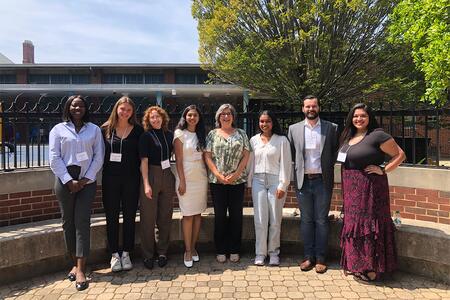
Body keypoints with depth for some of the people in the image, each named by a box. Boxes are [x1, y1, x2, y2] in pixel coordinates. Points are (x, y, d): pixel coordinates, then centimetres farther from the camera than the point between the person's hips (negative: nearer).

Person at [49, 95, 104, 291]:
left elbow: (99, 156, 3)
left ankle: (81, 270, -4)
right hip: (65, 181, 1)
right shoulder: (58, 129, 6)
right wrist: (69, 181, -10)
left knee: (82, 222, -5)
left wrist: (85, 179, -7)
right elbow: (54, 158, -1)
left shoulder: (94, 129, 9)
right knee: (68, 222, 5)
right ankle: (75, 263, 20)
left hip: (87, 181, 0)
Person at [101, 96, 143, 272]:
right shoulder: (106, 129, 2)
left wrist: (142, 178, -3)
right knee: (112, 216, 7)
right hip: (110, 179, 0)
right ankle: (114, 254, 20)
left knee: (129, 216, 7)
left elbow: (142, 155, 2)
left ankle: (126, 253, 21)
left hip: (131, 179, 0)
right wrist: (105, 170, -3)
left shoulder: (138, 130, 1)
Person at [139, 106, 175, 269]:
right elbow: (144, 161, -10)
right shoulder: (146, 136, -3)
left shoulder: (169, 135, 9)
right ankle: (148, 254, 15)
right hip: (151, 176, -4)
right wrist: (146, 184, -17)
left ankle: (162, 252, 21)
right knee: (148, 217, 2)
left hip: (167, 177, 4)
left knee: (165, 217, 8)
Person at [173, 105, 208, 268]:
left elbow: (204, 157, 13)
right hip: (186, 178, -4)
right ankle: (188, 251, 8)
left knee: (198, 214, 7)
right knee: (188, 215, -2)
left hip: (201, 178, 5)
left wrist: (208, 177, 5)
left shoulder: (201, 135, 12)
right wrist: (182, 181, -12)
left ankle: (193, 247, 19)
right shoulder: (180, 134, -3)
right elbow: (179, 160, -7)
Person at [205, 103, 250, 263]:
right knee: (219, 215, 5)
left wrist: (236, 174, -9)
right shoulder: (212, 134, 5)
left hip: (237, 181, 1)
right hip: (217, 181, 0)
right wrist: (219, 175, -10)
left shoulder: (241, 134, 7)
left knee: (236, 215, 6)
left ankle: (234, 250, 18)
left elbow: (246, 155, 2)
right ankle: (220, 250, 17)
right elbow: (207, 156, 0)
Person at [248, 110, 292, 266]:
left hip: (275, 181, -2)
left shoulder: (282, 140, -2)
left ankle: (273, 252, 20)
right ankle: (260, 253, 14)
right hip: (258, 181, 2)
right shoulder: (254, 140, 8)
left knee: (275, 220, 4)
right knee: (260, 219, 3)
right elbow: (250, 162, 10)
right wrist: (249, 183, 7)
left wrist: (282, 185, -8)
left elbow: (285, 164, -3)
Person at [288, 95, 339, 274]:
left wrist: (328, 166, 2)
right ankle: (308, 257, 18)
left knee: (321, 220, 4)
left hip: (322, 180, -1)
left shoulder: (331, 128, 2)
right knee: (306, 220, 8)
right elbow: (290, 152, 11)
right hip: (303, 180, 1)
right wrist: (299, 167, 4)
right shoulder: (294, 129, 5)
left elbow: (336, 151, 9)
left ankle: (321, 258, 15)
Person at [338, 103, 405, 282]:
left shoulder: (377, 135, -10)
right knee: (354, 224, 13)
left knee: (368, 225, -1)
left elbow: (400, 155, -7)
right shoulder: (348, 136, 11)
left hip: (370, 188, -7)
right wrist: (345, 187, 9)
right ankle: (356, 264, 27)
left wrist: (383, 170, -15)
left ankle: (371, 269, 12)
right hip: (351, 190, 7)